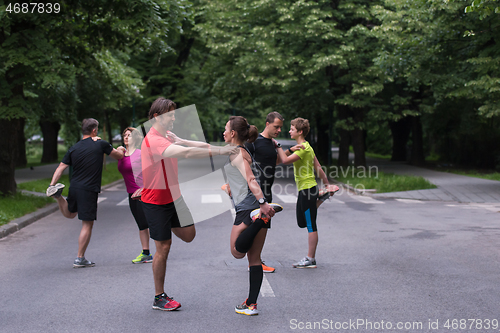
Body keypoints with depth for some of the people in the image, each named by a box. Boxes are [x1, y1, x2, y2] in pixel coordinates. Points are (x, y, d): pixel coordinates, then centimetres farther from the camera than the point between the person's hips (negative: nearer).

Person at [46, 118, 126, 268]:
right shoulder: (101, 145, -5)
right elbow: (119, 155, 9)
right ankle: (80, 259, 4)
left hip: (74, 187, 6)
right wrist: (120, 149, 30)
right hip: (89, 190, -6)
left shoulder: (73, 149, 7)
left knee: (70, 214, 31)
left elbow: (60, 168, 4)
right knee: (87, 224, 2)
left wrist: (52, 184, 5)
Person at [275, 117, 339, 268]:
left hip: (307, 189, -10)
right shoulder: (306, 146, 16)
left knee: (311, 226, -5)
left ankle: (310, 259, 0)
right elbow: (318, 167, 19)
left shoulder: (303, 148, -17)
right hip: (305, 189, 10)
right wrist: (326, 183, 23)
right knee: (305, 224, 13)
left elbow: (285, 160, -29)